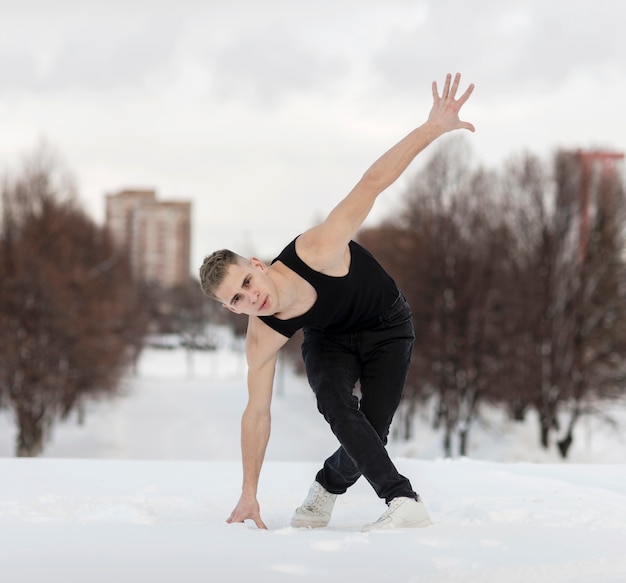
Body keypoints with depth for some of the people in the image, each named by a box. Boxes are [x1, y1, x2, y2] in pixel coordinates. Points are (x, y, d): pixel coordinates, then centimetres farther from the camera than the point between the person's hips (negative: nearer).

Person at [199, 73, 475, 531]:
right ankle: (404, 501, -33)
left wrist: (434, 126, -46)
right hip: (329, 338, 1)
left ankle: (327, 487, 19)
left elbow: (373, 183, -39)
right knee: (334, 401, -32)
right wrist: (249, 494, -11)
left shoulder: (316, 252, -40)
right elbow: (257, 414, -16)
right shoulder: (262, 340, -28)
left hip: (389, 328, -1)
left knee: (371, 433, -14)